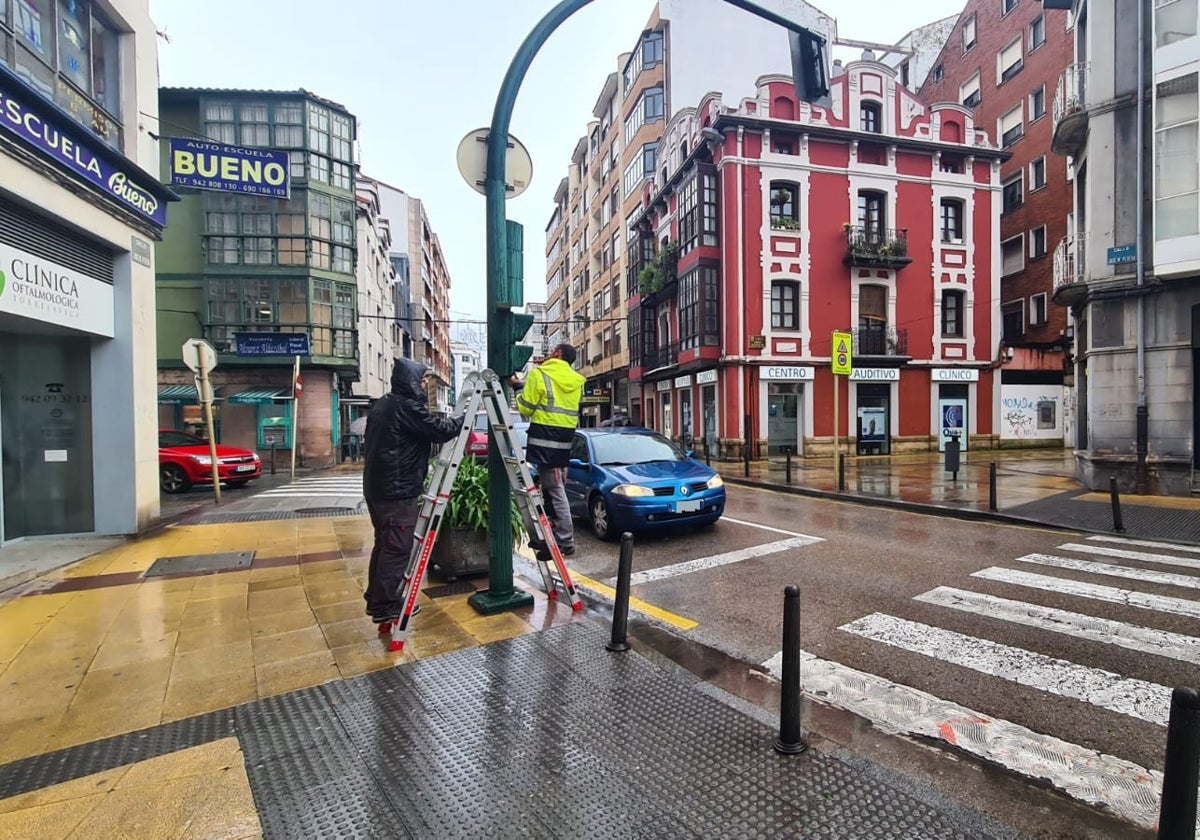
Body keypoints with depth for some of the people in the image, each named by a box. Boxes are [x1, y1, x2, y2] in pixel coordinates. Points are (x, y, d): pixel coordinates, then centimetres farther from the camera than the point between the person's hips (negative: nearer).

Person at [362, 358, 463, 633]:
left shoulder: (382, 404, 15)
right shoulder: (407, 406, -15)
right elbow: (439, 430, -16)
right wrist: (465, 417, -4)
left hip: (377, 488, 10)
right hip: (398, 491, -10)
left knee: (384, 544, 17)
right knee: (397, 549, -4)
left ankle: (377, 601, 27)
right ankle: (386, 610, 2)